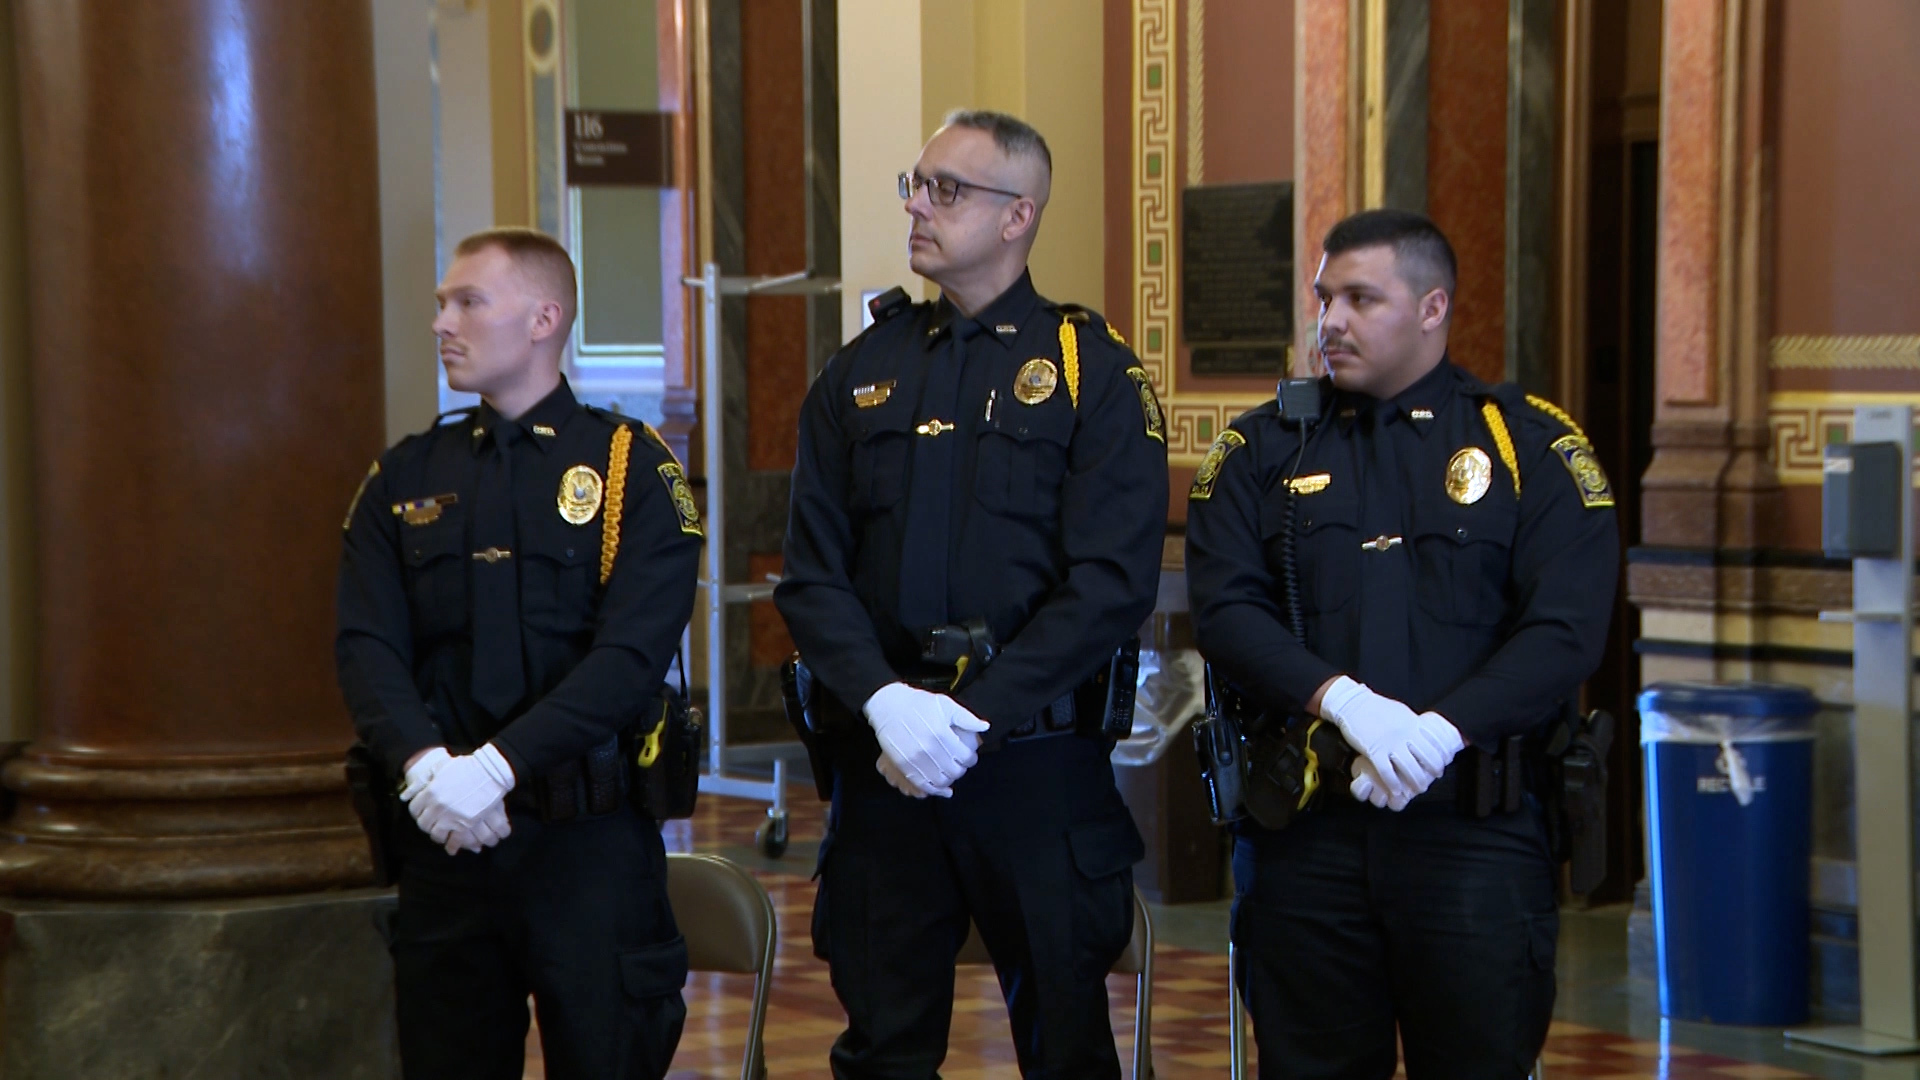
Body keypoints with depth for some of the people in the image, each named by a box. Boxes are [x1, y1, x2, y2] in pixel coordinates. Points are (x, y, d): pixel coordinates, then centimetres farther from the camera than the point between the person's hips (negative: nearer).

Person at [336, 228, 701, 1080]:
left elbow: (632, 652, -12)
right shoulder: (403, 480, 11)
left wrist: (497, 763, -20)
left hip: (589, 837, -3)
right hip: (443, 832, 3)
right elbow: (367, 647, 2)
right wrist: (422, 763, -17)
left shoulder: (631, 467, -1)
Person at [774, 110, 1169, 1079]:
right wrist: (884, 700, -13)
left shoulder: (1093, 372, -1)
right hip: (882, 761, 3)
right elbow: (811, 574, 4)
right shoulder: (859, 375, 10)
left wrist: (972, 715, -17)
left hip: (1038, 766, -3)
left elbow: (1113, 583, -10)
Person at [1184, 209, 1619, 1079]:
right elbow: (1226, 610, -2)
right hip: (1306, 832, 2)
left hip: (1474, 824, -1)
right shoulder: (1261, 450, 10)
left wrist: (1440, 731, -19)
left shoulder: (1532, 446, 4)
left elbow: (1566, 630, -6)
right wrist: (1341, 700, -18)